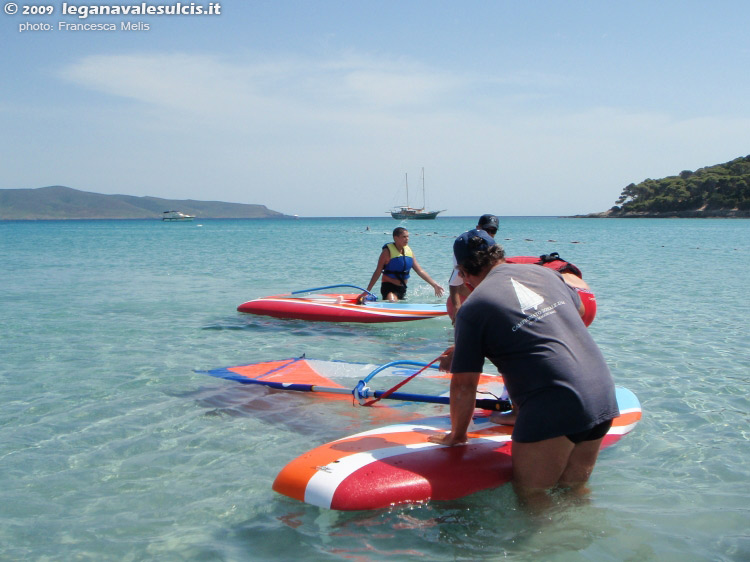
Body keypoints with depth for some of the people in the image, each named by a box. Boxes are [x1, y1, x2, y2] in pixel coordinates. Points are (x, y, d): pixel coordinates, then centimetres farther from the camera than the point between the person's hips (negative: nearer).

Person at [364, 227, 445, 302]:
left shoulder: (409, 251, 6)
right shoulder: (388, 251, -11)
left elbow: (420, 271, 9)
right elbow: (378, 272, -11)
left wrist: (434, 285, 4)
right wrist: (367, 291, -16)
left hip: (402, 288, 7)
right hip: (389, 287, -7)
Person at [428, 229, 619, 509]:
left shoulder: (473, 307, -3)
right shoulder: (546, 272, 15)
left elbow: (464, 385, -1)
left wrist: (457, 434, 13)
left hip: (552, 409, -7)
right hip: (604, 396, 7)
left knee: (530, 494, 10)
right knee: (573, 490, 22)